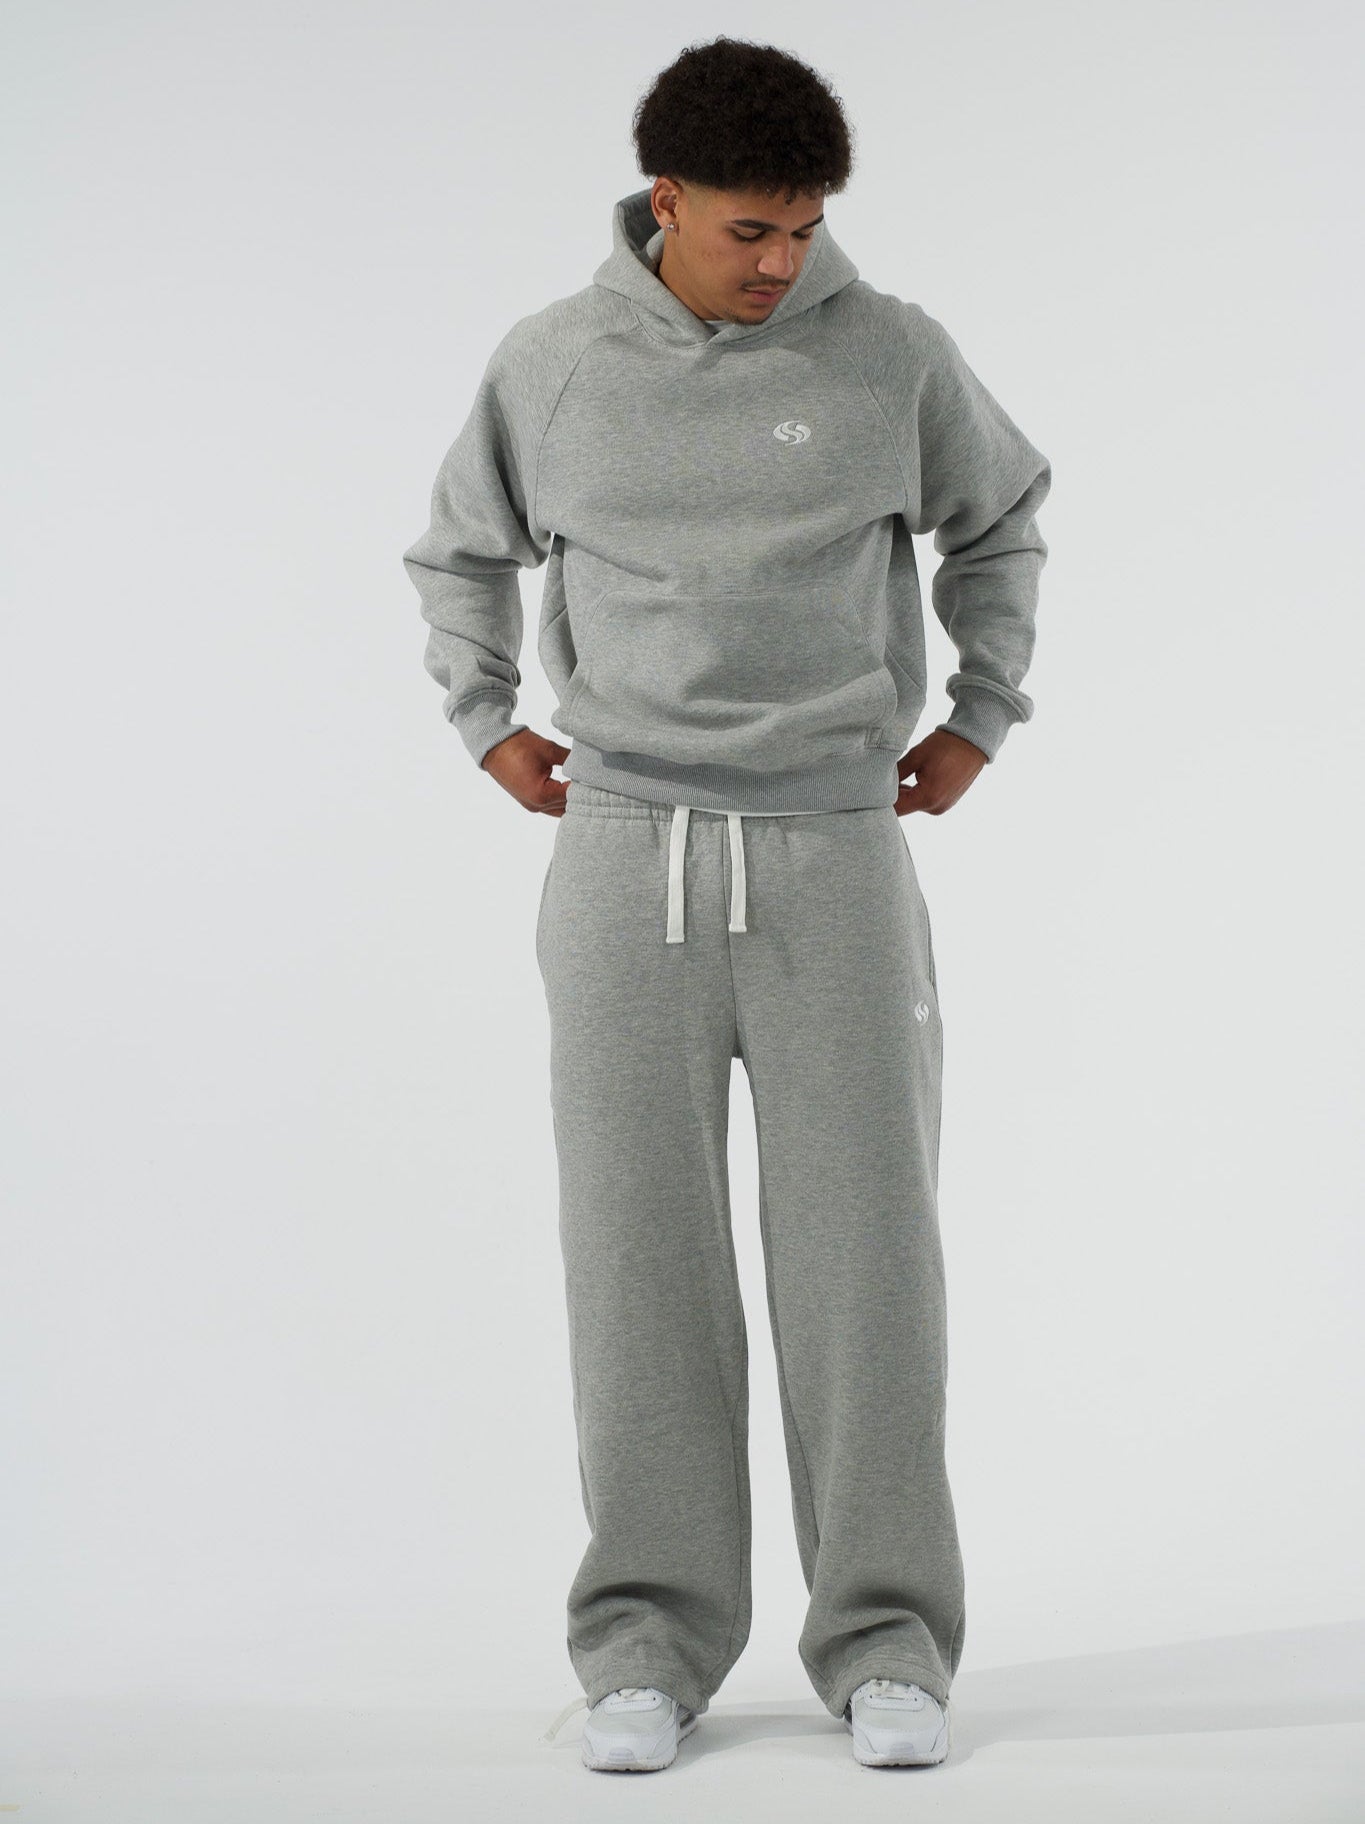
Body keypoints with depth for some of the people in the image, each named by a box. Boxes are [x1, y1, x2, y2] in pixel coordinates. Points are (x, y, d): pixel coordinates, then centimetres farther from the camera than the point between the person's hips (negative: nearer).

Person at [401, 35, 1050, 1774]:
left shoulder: (892, 354, 1)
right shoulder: (553, 365, 2)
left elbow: (1000, 520, 19)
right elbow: (459, 551, 20)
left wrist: (978, 720, 15)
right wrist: (487, 726, 12)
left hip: (838, 853, 0)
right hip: (628, 852, 1)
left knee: (865, 1250, -1)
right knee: (640, 1254, 2)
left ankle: (886, 1642, 8)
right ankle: (649, 1641, 11)